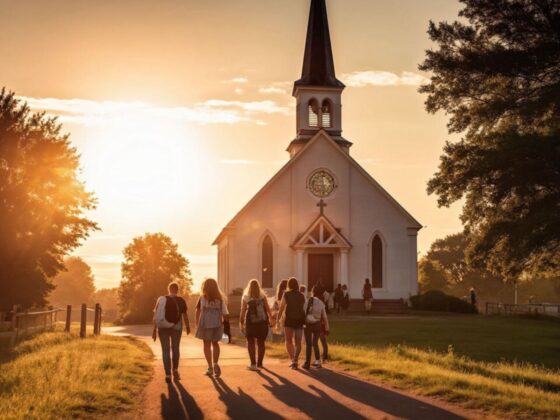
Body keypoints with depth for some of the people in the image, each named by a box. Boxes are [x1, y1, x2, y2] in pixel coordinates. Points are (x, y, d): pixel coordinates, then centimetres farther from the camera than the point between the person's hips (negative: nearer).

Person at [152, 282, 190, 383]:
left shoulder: (161, 300, -3)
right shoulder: (181, 301, -4)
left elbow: (156, 316, -6)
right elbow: (185, 315, 1)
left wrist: (154, 330, -3)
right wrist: (187, 326, 16)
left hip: (163, 328, 0)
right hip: (176, 328, 0)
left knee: (165, 350, 6)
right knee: (176, 348, 20)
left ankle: (168, 375, 0)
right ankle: (175, 370, 24)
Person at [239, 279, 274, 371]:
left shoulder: (245, 297, -3)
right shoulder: (263, 296, 2)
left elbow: (243, 311, -5)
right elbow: (268, 308, -2)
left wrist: (241, 323, 0)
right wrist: (271, 318, 4)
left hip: (251, 322, -2)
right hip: (262, 322, 2)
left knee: (250, 342, 7)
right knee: (261, 342, 14)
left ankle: (253, 363, -4)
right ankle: (259, 363, 20)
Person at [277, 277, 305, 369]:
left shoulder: (286, 295, -4)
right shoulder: (302, 296, 6)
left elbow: (281, 309, -7)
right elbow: (304, 309, 7)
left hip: (289, 320, -2)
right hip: (300, 320, 2)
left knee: (289, 341, 12)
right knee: (298, 342, 7)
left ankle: (293, 359, -3)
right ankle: (295, 360, -6)